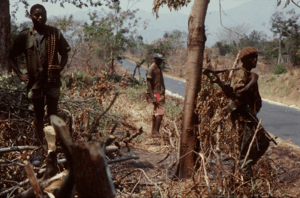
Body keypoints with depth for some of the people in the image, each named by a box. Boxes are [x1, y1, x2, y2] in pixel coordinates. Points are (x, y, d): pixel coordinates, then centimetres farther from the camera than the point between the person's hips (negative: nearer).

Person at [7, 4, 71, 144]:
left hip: (52, 81, -1)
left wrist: (60, 68, -11)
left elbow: (64, 54, 6)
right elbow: (11, 56, 7)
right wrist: (19, 74, -3)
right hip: (34, 81, 1)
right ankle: (41, 143, 20)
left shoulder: (55, 34, -1)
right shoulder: (25, 36, -1)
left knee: (53, 114, 3)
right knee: (38, 114, 10)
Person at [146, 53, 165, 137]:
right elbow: (148, 83, -17)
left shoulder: (159, 68, 17)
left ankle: (154, 131, 14)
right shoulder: (151, 69, -12)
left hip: (160, 93, 9)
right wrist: (153, 97, -22)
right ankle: (155, 131, -11)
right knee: (160, 112, -13)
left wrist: (163, 94, 20)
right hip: (156, 94, -9)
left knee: (156, 113, 10)